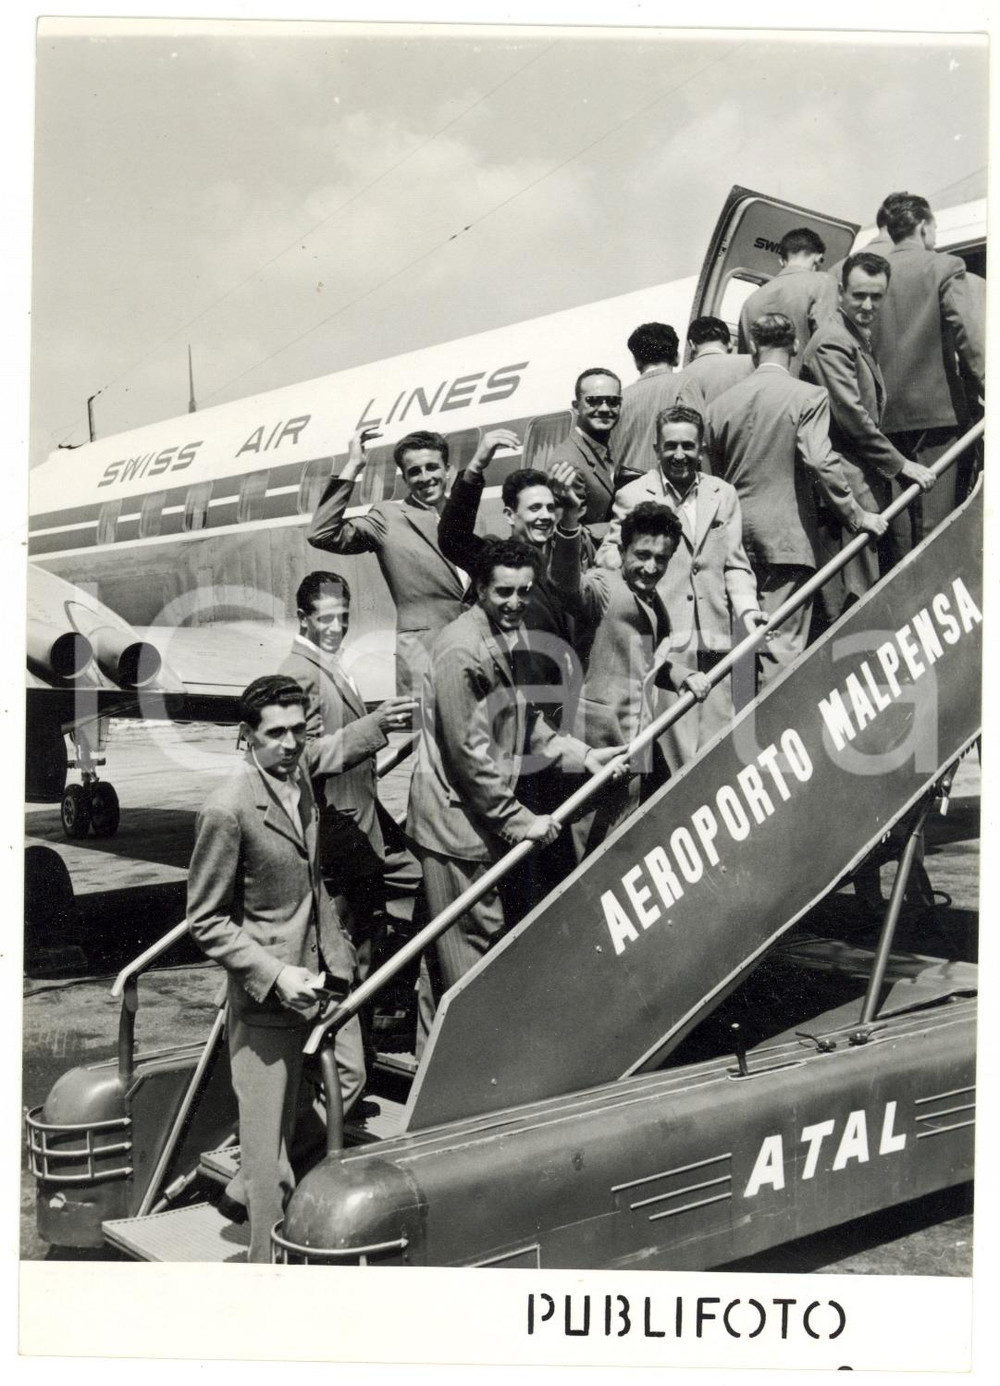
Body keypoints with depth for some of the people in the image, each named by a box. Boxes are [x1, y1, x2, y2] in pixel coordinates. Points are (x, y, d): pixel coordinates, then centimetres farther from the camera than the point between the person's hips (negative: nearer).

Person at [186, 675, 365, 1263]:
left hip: (323, 968, 8)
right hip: (267, 989, -8)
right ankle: (269, 1256, 18)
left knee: (349, 1076, 18)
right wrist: (275, 975, -22)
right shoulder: (228, 809, -21)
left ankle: (254, 1184, 36)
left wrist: (337, 944, 12)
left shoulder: (301, 782, 5)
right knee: (269, 1124, 2)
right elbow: (207, 921, -16)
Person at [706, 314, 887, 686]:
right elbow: (821, 463, -17)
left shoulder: (721, 403, 6)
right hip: (787, 535, -5)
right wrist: (857, 516, -10)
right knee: (783, 637, -2)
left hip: (736, 535, 5)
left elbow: (713, 473, 11)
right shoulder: (809, 396, -8)